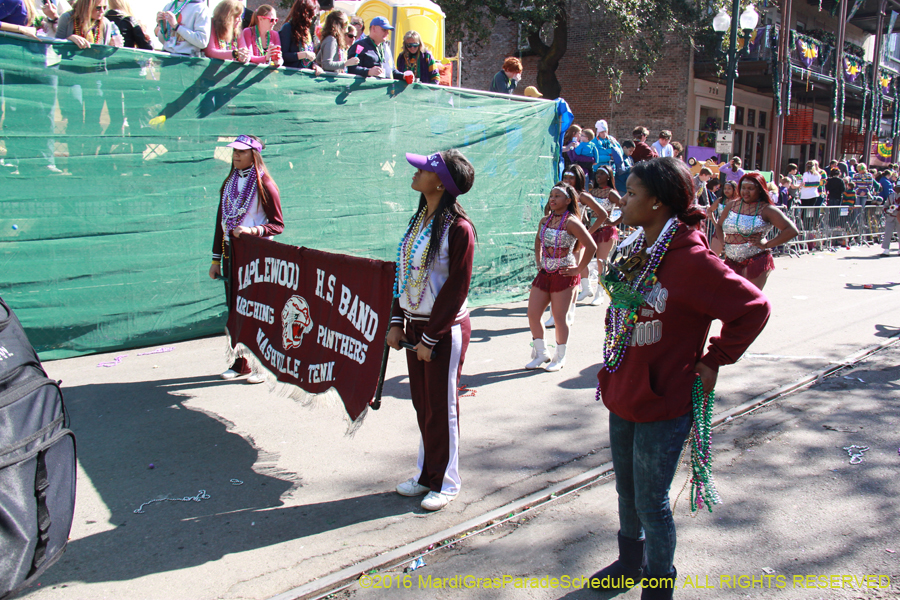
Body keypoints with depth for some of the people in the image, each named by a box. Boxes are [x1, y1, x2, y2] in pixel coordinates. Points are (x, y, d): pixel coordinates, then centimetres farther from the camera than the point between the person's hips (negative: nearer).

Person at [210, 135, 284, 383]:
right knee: (235, 309, 9)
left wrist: (252, 230, -25)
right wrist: (216, 259, 13)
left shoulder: (265, 186, -7)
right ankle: (240, 364, 20)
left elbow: (278, 225, -8)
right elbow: (221, 221, 15)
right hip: (231, 253, 6)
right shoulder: (229, 184, 12)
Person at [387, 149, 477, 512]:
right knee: (422, 404, 16)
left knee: (442, 408, 5)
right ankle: (426, 474, 31)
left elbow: (456, 289, -17)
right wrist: (397, 322, 7)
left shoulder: (458, 228, -18)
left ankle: (446, 482, 21)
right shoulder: (420, 219, 7)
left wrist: (430, 338, -14)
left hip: (446, 330, -7)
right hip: (415, 324, 8)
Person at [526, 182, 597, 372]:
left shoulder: (571, 222, -13)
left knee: (559, 318, 0)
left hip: (564, 275, -7)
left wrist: (578, 269, -13)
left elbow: (591, 247, -16)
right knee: (532, 315, 5)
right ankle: (541, 354, 23)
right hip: (545, 273, 7)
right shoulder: (545, 221, 8)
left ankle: (560, 358, 18)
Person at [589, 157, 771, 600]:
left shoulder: (691, 259, -21)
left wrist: (713, 360, -11)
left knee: (650, 503, 6)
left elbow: (754, 308, -16)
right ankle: (629, 563, 45)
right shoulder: (632, 249, 3)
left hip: (662, 402, -7)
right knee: (627, 491, 23)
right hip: (623, 394, 8)